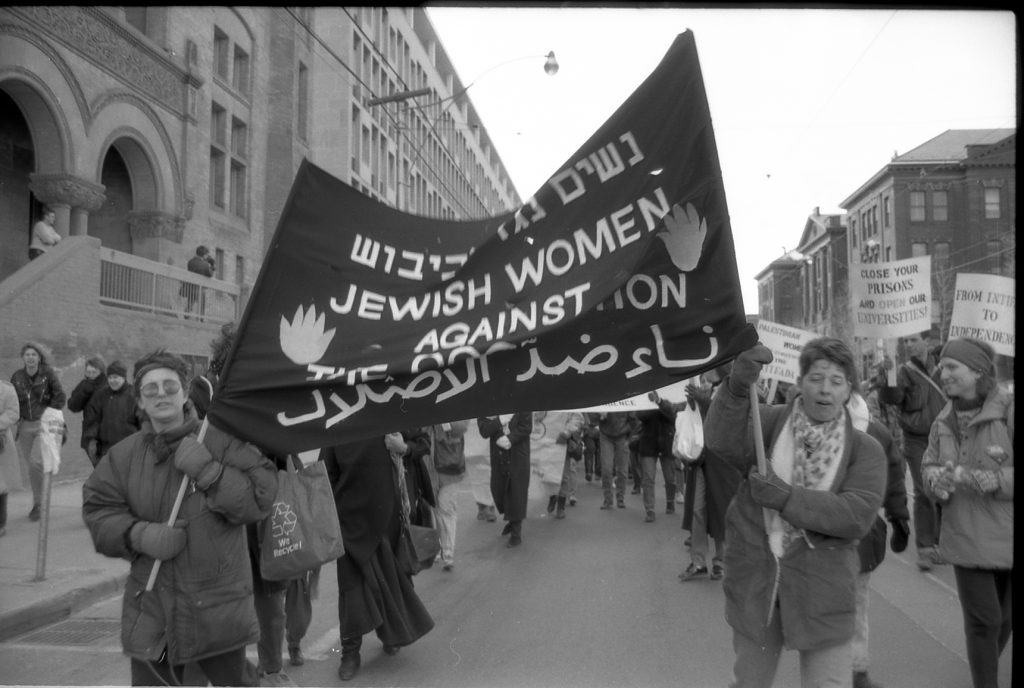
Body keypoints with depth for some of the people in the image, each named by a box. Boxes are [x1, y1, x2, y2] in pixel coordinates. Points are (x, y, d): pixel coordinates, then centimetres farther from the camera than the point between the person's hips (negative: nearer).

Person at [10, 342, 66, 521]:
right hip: (25, 426, 4)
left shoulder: (48, 374, -6)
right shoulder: (17, 376, 4)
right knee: (30, 464, 9)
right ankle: (39, 502, 23)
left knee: (36, 461, -16)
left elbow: (60, 397, -5)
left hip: (44, 425, -4)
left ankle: (38, 503, -4)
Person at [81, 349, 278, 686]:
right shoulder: (124, 454, 3)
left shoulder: (221, 443, -7)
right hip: (150, 610, 2)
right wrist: (140, 535, -14)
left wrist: (208, 471, -23)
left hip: (219, 606, -2)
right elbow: (98, 510, 3)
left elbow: (259, 499, -13)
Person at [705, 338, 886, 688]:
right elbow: (722, 441, -22)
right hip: (754, 581, 1)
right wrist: (737, 387, -39)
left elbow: (857, 515, -16)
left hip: (822, 590, -1)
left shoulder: (865, 450, -3)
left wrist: (785, 497, -23)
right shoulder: (770, 422, -3)